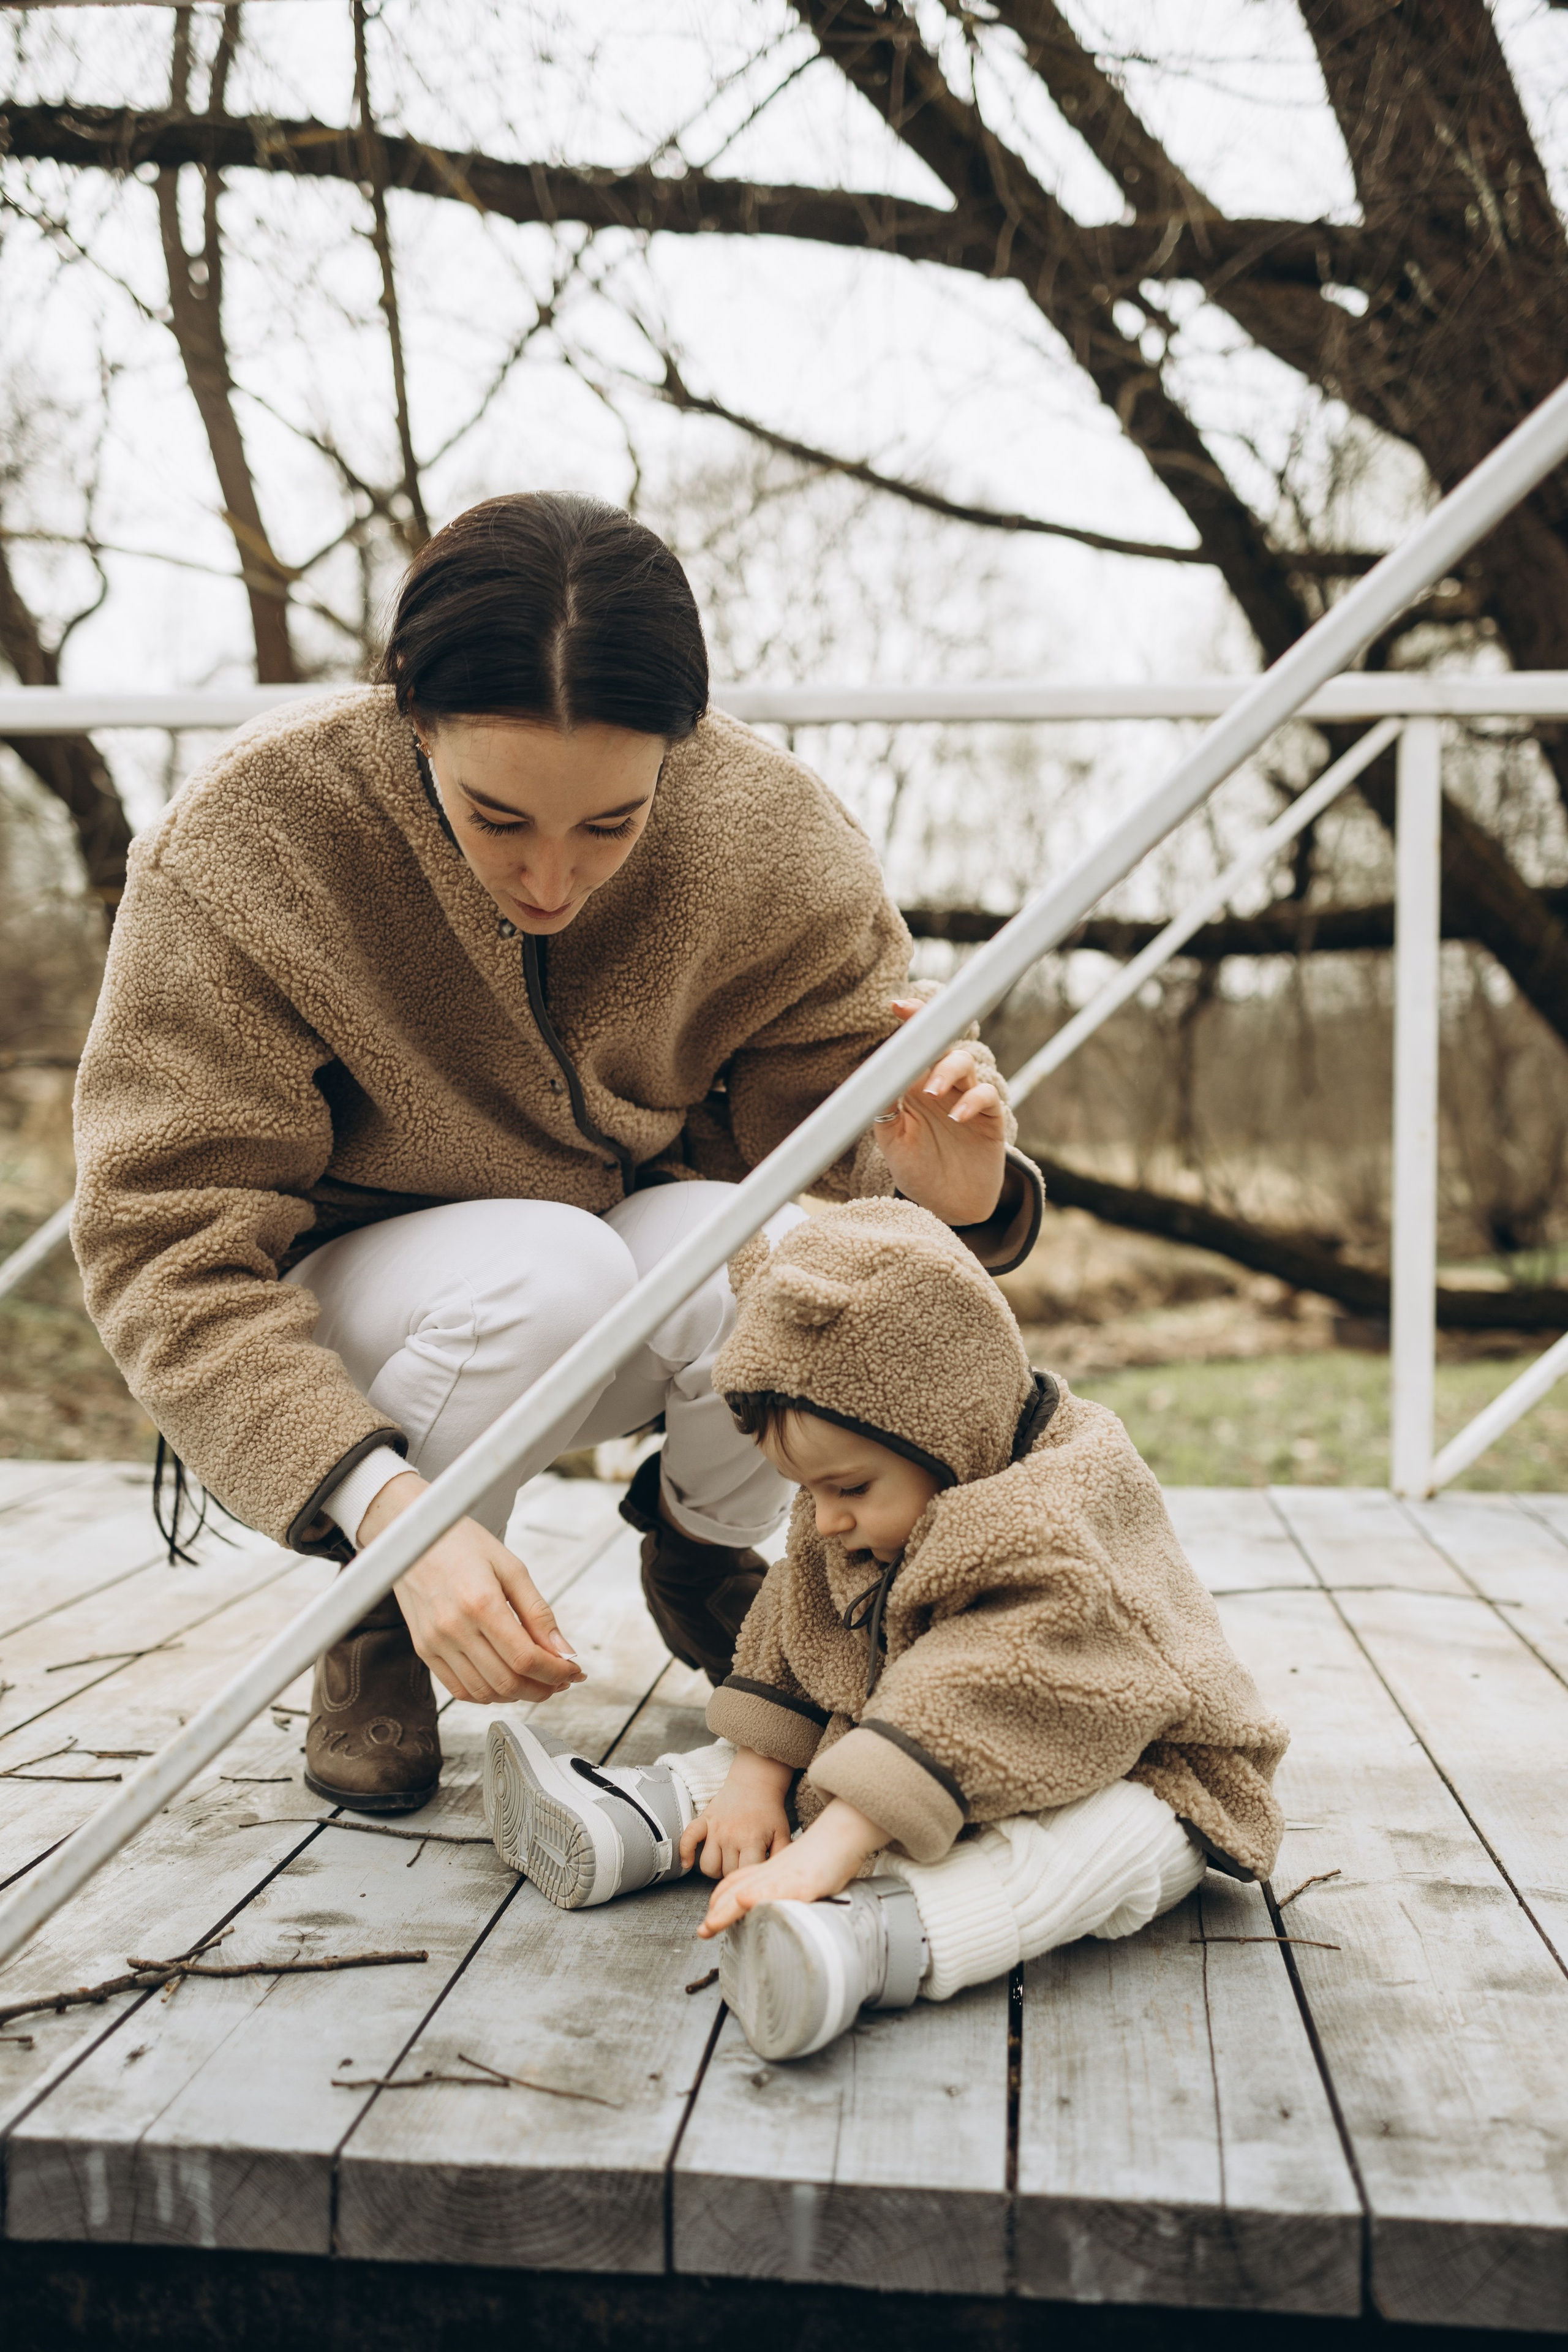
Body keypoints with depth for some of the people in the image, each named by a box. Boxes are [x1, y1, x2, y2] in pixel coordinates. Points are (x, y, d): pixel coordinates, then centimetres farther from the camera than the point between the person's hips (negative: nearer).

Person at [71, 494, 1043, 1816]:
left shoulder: (770, 837, -20)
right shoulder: (249, 845, -27)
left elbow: (841, 1091, -12)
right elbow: (169, 1247, -28)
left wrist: (947, 1186, -39)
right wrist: (388, 1508, -42)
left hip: (651, 1261, 3)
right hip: (351, 1313, -2)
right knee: (547, 1269, -36)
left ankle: (701, 1554, 5)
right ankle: (374, 1621, -4)